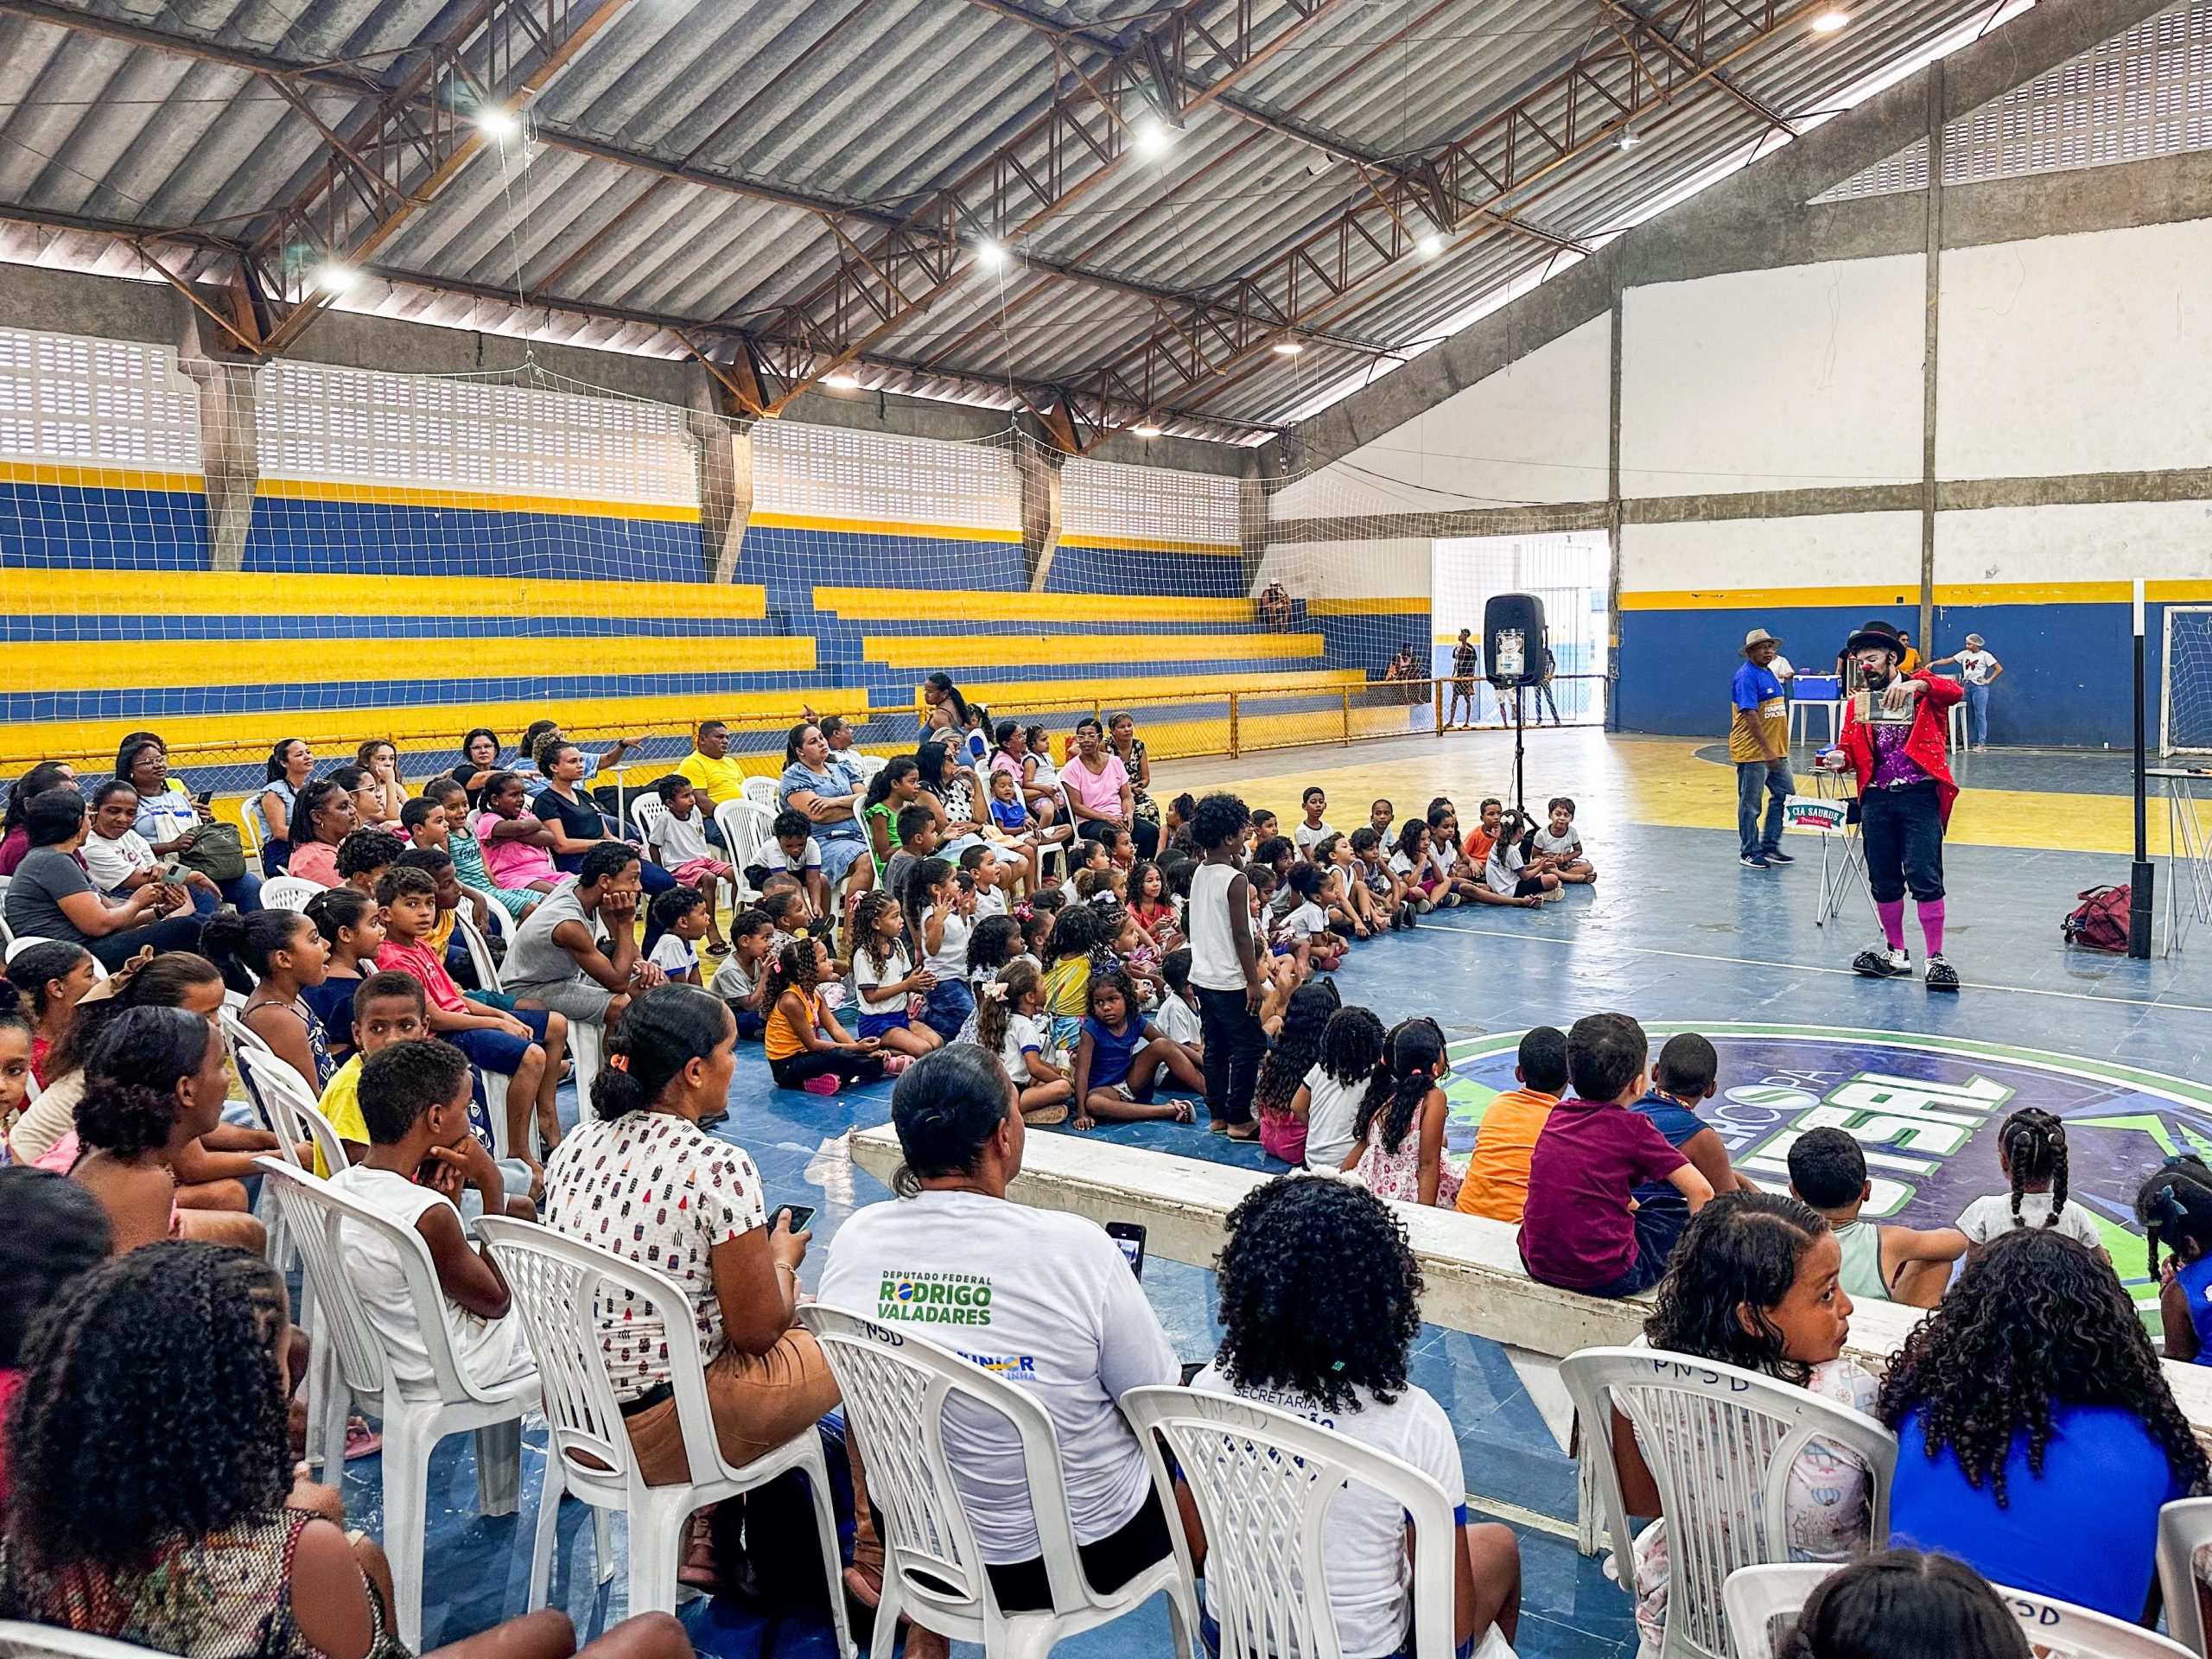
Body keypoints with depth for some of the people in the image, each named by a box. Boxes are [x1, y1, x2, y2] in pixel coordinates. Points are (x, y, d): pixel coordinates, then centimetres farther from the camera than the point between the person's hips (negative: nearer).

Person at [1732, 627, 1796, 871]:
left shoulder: (1769, 673, 14)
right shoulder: (1747, 676, -15)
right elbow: (1750, 715, -22)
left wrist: (1778, 748, 19)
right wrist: (1767, 750, -24)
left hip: (1776, 751, 9)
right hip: (1753, 751, -9)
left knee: (1785, 794, 11)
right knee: (1750, 803, 1)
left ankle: (1770, 846, 21)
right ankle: (1749, 853, 11)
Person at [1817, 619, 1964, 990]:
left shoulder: (1922, 689, 3)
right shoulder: (1857, 703, 15)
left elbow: (1955, 692, -17)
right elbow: (1848, 747, 13)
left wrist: (1915, 684, -35)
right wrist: (1839, 758, -11)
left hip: (1920, 796, -5)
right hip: (1876, 799, 5)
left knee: (1925, 878, -10)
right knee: (1883, 881, 9)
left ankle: (1935, 958, -1)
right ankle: (1896, 954, 22)